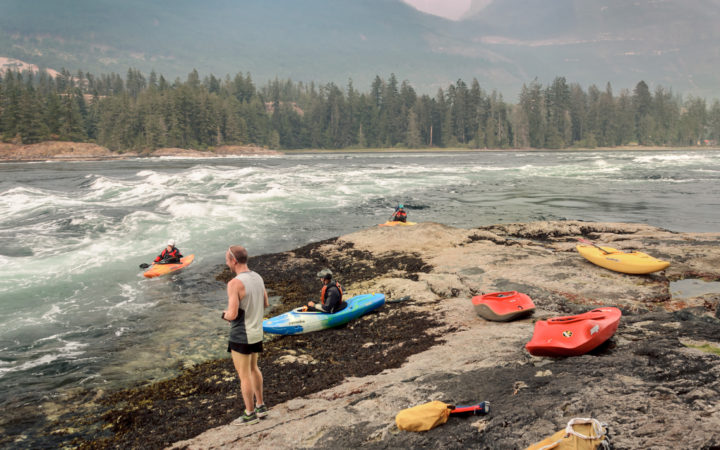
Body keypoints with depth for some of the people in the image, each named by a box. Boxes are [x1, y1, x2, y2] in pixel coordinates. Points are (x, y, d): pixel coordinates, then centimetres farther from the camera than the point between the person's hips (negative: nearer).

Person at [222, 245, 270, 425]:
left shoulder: (234, 283, -23)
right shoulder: (258, 278, 2)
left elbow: (232, 314, -26)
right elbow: (265, 304, 13)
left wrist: (225, 314, -5)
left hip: (241, 336, -8)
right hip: (257, 333, 8)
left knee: (244, 375, 6)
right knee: (253, 369, 24)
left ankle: (250, 414, 18)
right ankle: (260, 405, 34)